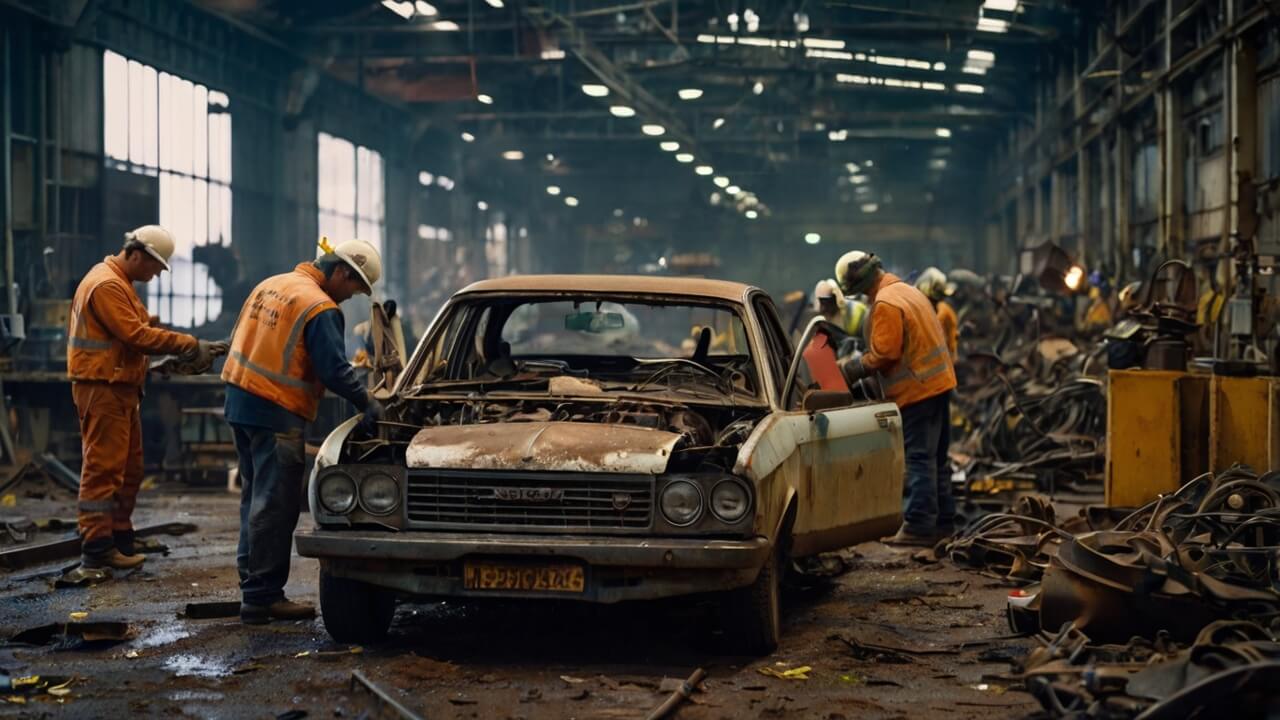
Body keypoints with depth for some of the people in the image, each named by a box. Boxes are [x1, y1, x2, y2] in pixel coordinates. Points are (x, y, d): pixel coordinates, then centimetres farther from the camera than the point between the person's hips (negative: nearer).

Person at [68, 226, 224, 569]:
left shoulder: (120, 283, 19)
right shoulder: (107, 285, -16)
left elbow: (131, 332, 19)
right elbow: (135, 334, -22)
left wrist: (175, 356, 4)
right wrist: (189, 345, -20)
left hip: (120, 388, 11)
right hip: (103, 388, -11)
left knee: (128, 468, 14)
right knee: (103, 467, -10)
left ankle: (120, 541, 21)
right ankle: (96, 548, -9)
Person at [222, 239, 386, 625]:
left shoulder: (270, 285, 15)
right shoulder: (320, 309, -13)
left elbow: (241, 339, 20)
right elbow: (334, 369, -18)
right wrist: (367, 402, -8)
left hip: (240, 402, 9)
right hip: (276, 414, -9)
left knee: (256, 498, 16)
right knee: (275, 507, -5)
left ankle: (253, 588, 21)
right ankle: (263, 598, -3)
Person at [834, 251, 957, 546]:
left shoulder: (886, 304, -17)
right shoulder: (907, 291, 14)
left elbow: (884, 354, -19)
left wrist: (852, 367, -5)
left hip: (917, 389, -10)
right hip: (937, 381, 10)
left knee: (919, 458, -8)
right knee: (936, 457, 14)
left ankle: (919, 526, -7)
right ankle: (942, 520, 21)